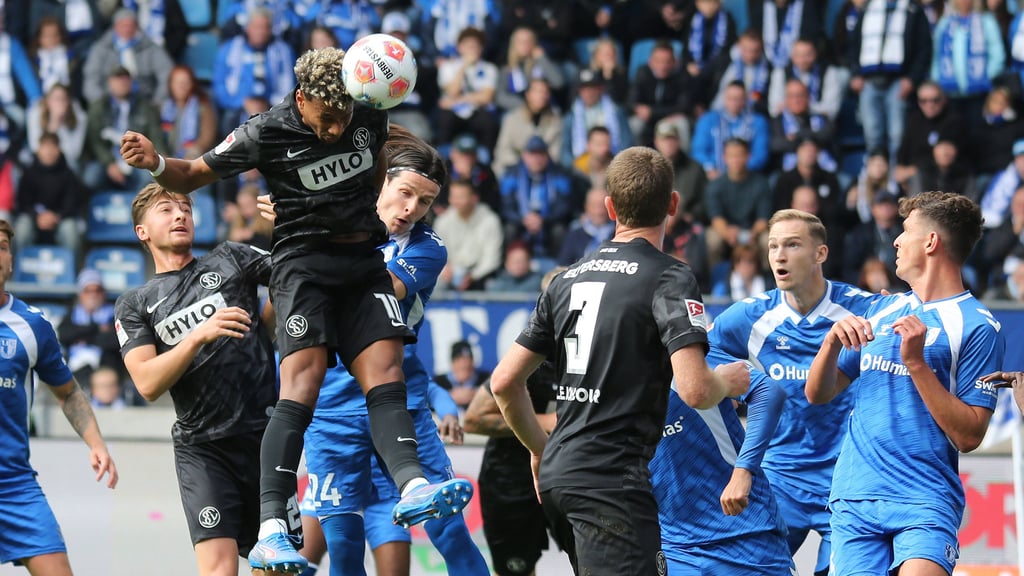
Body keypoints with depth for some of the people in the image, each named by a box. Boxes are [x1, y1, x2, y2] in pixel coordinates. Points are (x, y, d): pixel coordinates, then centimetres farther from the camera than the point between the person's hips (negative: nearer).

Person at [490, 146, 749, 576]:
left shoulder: (569, 279, 14)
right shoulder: (669, 278, -7)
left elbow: (504, 382, 14)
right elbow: (694, 390, -18)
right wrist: (727, 380, 4)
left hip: (558, 473, 8)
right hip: (613, 479, -8)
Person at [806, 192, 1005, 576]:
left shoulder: (977, 326, -3)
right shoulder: (884, 309, 16)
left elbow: (969, 436, -10)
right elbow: (817, 394, 17)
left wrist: (916, 362, -16)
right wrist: (833, 340, -2)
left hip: (924, 500, -5)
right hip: (854, 497, 5)